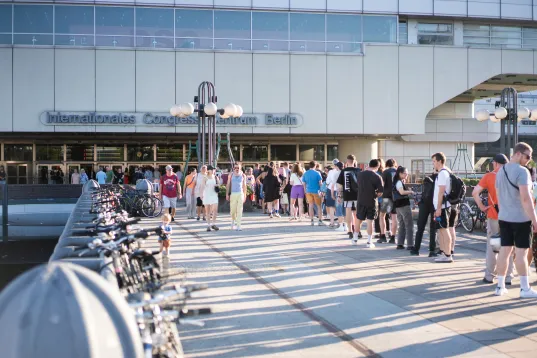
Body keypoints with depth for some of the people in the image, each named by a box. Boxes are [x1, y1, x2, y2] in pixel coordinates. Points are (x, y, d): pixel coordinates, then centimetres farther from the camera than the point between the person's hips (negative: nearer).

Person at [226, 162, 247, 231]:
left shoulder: (243, 175, 6)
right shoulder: (231, 175, 4)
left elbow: (244, 186, 10)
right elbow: (228, 185, 6)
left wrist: (244, 195, 8)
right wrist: (227, 194, 0)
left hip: (240, 194, 0)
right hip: (233, 194, 0)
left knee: (239, 210, -6)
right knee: (233, 210, 2)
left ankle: (238, 226, -7)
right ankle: (233, 221, 32)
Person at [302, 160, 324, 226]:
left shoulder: (305, 174, 4)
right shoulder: (317, 173, -8)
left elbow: (304, 184, 7)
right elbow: (320, 183, -7)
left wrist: (305, 191, 16)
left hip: (308, 191, 4)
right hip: (316, 191, -4)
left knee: (310, 205, 7)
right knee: (319, 206, 4)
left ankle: (312, 221, 7)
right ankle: (320, 221, 2)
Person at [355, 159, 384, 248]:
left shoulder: (360, 174, -1)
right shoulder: (377, 177, -12)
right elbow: (380, 192, -13)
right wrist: (375, 195, 7)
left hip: (361, 201, 3)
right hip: (371, 202, -3)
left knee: (358, 220, 16)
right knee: (370, 221, 3)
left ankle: (355, 239, 26)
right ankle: (369, 242, 5)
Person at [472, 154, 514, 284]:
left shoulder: (489, 176, -5)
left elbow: (475, 192, -14)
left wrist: (481, 206, -5)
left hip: (494, 215, -1)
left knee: (492, 246, 8)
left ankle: (489, 276, 12)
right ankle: (508, 277, 12)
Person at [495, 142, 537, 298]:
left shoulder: (501, 171, 12)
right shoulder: (522, 171, -14)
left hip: (504, 218, 7)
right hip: (521, 218, -7)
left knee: (504, 250, 9)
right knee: (521, 252, -2)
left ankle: (500, 286, 12)